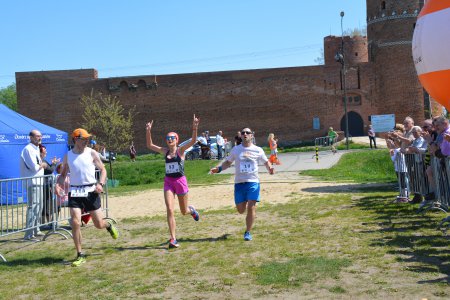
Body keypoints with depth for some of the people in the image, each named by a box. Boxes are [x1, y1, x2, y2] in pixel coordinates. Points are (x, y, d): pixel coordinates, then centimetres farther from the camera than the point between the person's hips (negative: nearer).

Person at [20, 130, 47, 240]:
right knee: (33, 207, -11)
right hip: (32, 182, -10)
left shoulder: (36, 149, 16)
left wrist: (41, 165, 4)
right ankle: (29, 234, -9)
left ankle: (36, 230, 29)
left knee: (39, 207, 17)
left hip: (39, 181, 10)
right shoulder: (28, 149, -15)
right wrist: (42, 165, -3)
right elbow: (34, 167, -20)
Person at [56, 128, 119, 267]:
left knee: (99, 224, 4)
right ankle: (80, 255, 3)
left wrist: (100, 184, -13)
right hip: (75, 192, 1)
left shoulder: (91, 153, -1)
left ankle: (109, 225, 43)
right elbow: (63, 174, 14)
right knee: (75, 222, -11)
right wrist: (59, 183, -7)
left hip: (91, 191, -1)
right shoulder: (68, 156, 3)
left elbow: (102, 169, 4)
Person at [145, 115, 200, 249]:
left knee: (184, 211, 11)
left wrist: (195, 128, -32)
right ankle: (173, 239, -8)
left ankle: (191, 209, 49)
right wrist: (148, 131, -5)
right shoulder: (165, 151, 6)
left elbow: (193, 141, -18)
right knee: (170, 210, -12)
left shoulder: (181, 150, -4)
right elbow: (149, 145, 7)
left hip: (180, 181, -2)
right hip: (168, 182, 2)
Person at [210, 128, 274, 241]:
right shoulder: (236, 149, 5)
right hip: (239, 182, 2)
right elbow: (228, 162, 14)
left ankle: (248, 232, 4)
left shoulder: (258, 150, 1)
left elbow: (266, 162, 12)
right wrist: (218, 169, -3)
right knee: (241, 210, 3)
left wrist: (270, 168, -9)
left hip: (253, 182, -1)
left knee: (251, 208, -10)